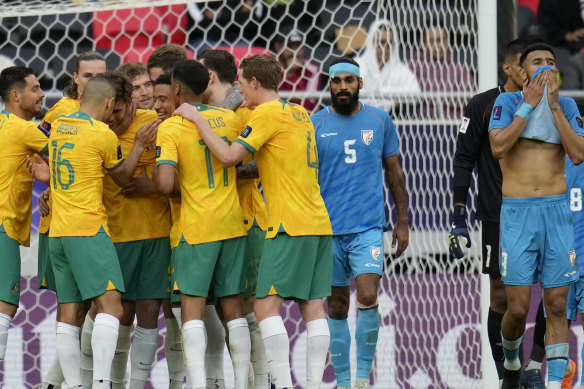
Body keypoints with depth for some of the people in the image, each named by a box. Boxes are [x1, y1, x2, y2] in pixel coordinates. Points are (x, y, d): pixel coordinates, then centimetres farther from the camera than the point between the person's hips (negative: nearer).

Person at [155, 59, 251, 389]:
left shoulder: (170, 127, -9)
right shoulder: (229, 119, 7)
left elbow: (165, 184, -17)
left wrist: (181, 185, 2)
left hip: (196, 227, -5)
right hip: (233, 223, 5)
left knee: (192, 309, -3)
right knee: (234, 306, 9)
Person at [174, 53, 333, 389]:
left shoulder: (267, 113, -8)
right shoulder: (300, 114, 18)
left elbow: (229, 156, -13)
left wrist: (198, 119, -4)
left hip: (290, 225, -9)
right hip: (320, 222, 9)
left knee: (266, 306, -9)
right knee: (313, 307, 5)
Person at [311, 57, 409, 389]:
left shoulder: (380, 121, 5)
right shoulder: (315, 124, 2)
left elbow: (395, 172, 12)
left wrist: (403, 222, 10)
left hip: (368, 226, -1)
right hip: (327, 227, 1)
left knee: (368, 297, -16)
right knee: (337, 306, 6)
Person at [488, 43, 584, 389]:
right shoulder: (507, 102, 2)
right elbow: (498, 147, -15)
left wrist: (554, 105, -9)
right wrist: (529, 103, -12)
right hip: (517, 212, -2)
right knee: (518, 307, -3)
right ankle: (511, 361, 25)